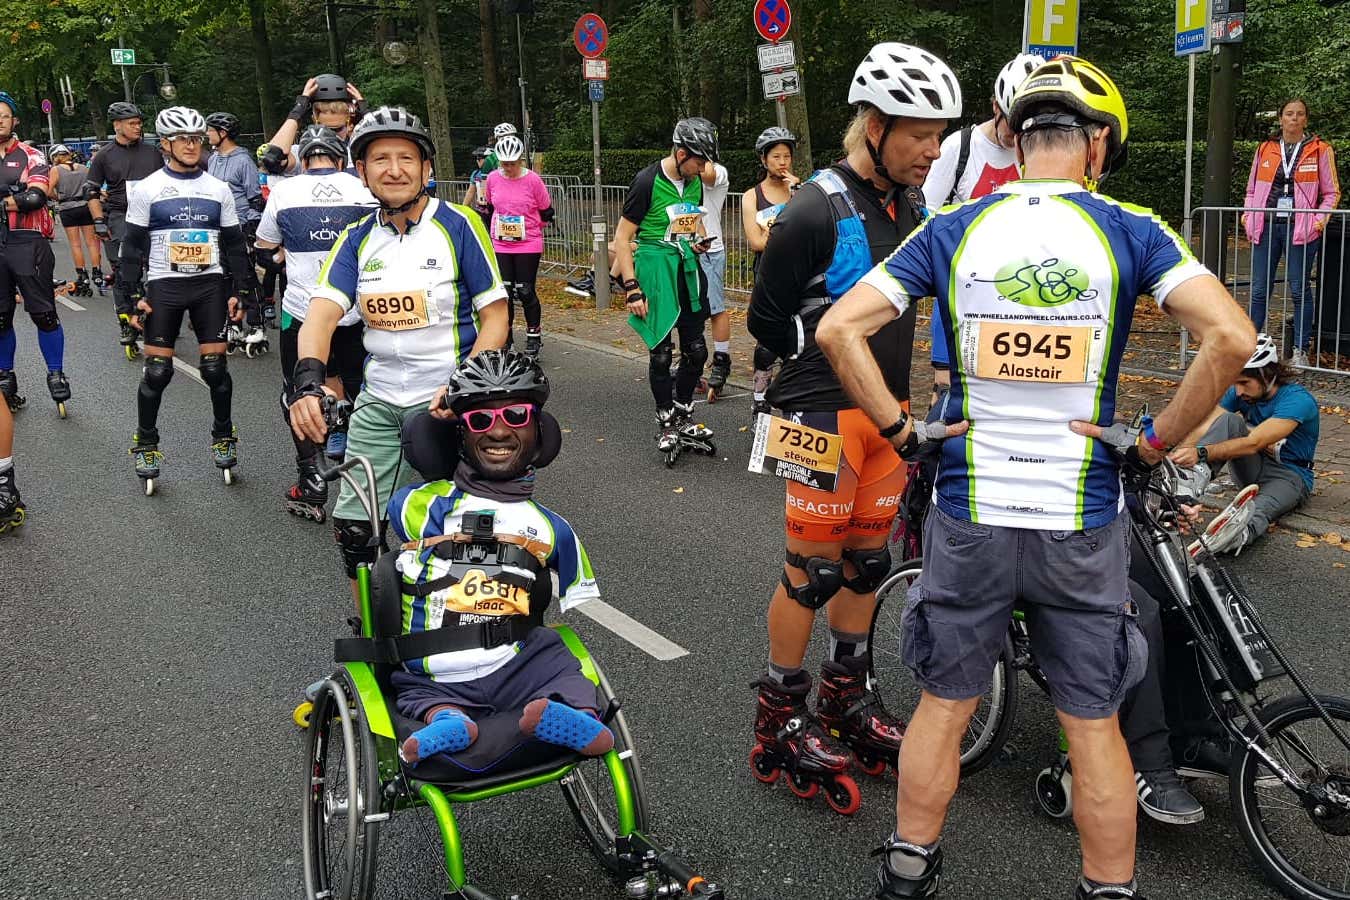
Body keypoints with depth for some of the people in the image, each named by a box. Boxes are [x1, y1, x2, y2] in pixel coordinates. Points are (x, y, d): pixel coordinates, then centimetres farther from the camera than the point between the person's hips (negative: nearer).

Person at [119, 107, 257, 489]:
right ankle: (146, 443, 15)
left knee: (215, 367, 1)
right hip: (163, 286, -1)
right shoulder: (147, 189, 0)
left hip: (211, 285, 2)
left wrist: (240, 292, 3)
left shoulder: (218, 189, 6)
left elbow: (235, 244, 10)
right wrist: (133, 296, -5)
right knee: (157, 371, 0)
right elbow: (132, 246, 2)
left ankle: (223, 438, 19)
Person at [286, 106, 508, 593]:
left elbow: (495, 317, -7)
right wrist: (308, 378, -29)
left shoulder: (459, 225, -7)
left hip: (444, 401, -4)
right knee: (353, 525, 3)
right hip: (377, 401, 4)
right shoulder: (357, 239, 4)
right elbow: (322, 313, -9)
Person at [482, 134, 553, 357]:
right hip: (500, 245, 3)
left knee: (525, 291, -1)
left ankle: (534, 336, 15)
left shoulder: (532, 180, -10)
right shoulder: (493, 178, -1)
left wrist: (528, 228, 3)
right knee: (504, 291, 4)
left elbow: (547, 212, 0)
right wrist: (497, 228, 14)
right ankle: (504, 337, 18)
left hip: (528, 245, -3)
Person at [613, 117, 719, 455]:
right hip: (655, 270, -6)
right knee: (661, 352, -1)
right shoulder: (648, 181, -13)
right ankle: (666, 422, 13)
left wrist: (701, 238, 2)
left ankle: (683, 414, 23)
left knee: (696, 349, 6)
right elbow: (622, 236, -11)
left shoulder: (695, 181, 6)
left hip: (687, 268, 6)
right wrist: (632, 288, -17)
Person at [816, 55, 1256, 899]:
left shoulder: (953, 229, -1)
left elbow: (838, 329, -8)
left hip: (969, 513, 1)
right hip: (1082, 520, -1)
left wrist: (900, 429, -2)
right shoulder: (1130, 230, -5)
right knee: (1094, 721, 14)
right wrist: (1159, 441, -7)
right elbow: (1231, 337, -17)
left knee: (944, 703, 17)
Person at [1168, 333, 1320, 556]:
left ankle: (1239, 532, -75)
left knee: (1256, 511, -42)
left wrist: (1201, 452, -47)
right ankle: (1195, 475, -48)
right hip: (1254, 469, 5)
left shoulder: (1298, 400, -22)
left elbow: (1253, 443, -34)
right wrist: (1174, 458, -34)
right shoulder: (1239, 393, -4)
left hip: (1290, 475, -5)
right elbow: (1202, 429, -16)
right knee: (1229, 421, -25)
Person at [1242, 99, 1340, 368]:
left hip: (1301, 228, -2)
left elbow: (1332, 192, 7)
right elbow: (1252, 189, 20)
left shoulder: (1320, 150, 5)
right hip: (1267, 225, 3)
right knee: (1259, 289, 3)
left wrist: (1322, 217, -9)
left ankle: (1301, 351, 5)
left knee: (1299, 290, 0)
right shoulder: (1265, 149, 12)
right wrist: (1248, 213, 3)